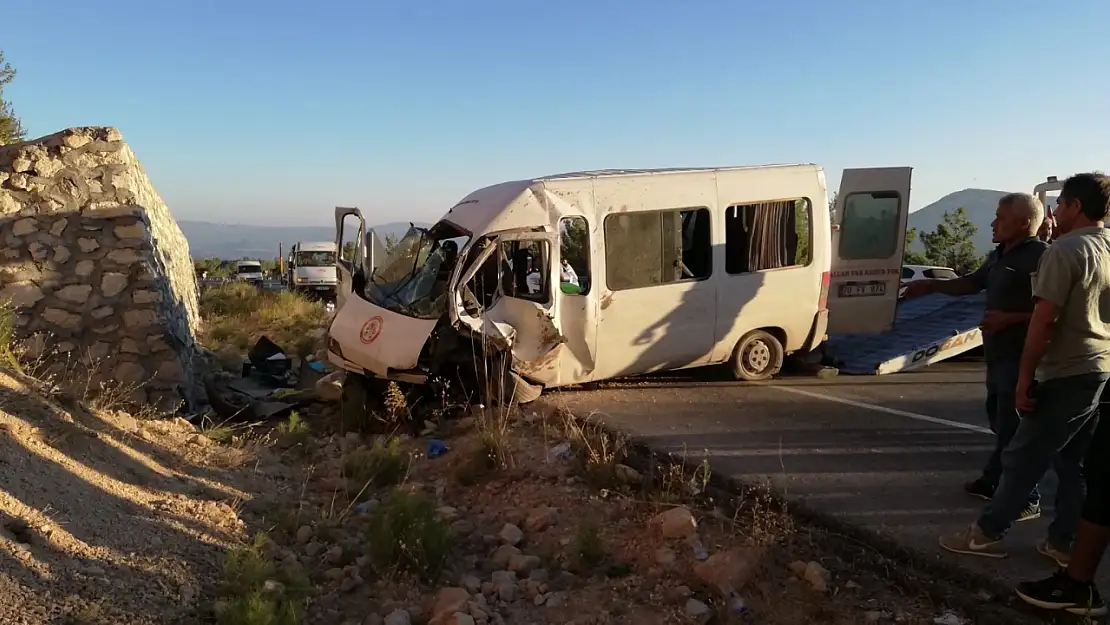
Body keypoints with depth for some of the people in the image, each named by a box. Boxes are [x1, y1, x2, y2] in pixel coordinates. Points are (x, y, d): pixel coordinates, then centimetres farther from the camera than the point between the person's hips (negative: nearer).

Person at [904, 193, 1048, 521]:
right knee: (1000, 421, 19)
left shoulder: (1040, 255, -16)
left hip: (1020, 357, -10)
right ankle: (993, 481, 32)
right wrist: (931, 285, 23)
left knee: (1014, 427, -6)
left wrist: (1009, 318, -23)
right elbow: (972, 283, 28)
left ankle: (1026, 499, 3)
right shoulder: (1000, 255, 14)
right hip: (999, 355, 10)